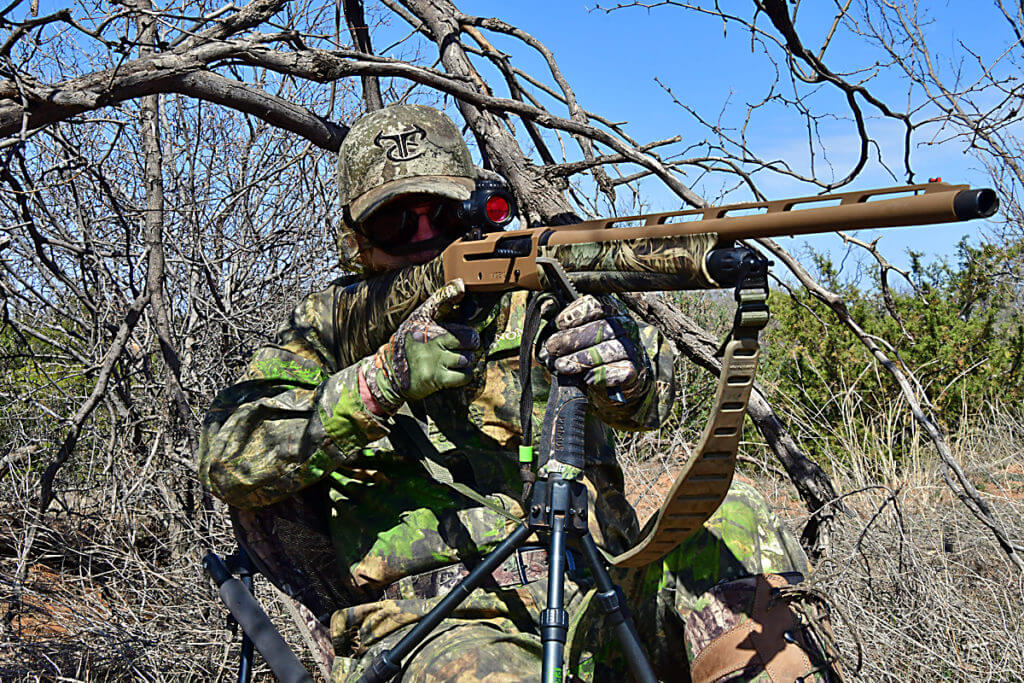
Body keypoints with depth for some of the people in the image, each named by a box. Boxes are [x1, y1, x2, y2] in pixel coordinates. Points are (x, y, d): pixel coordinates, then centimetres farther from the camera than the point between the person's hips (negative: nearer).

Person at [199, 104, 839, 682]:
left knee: (733, 518, -18)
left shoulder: (534, 297, 13)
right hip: (431, 627, -3)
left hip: (591, 598, 3)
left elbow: (648, 397, -3)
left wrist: (623, 364, -29)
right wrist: (387, 377, -16)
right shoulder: (333, 323, 10)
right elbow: (229, 459, -3)